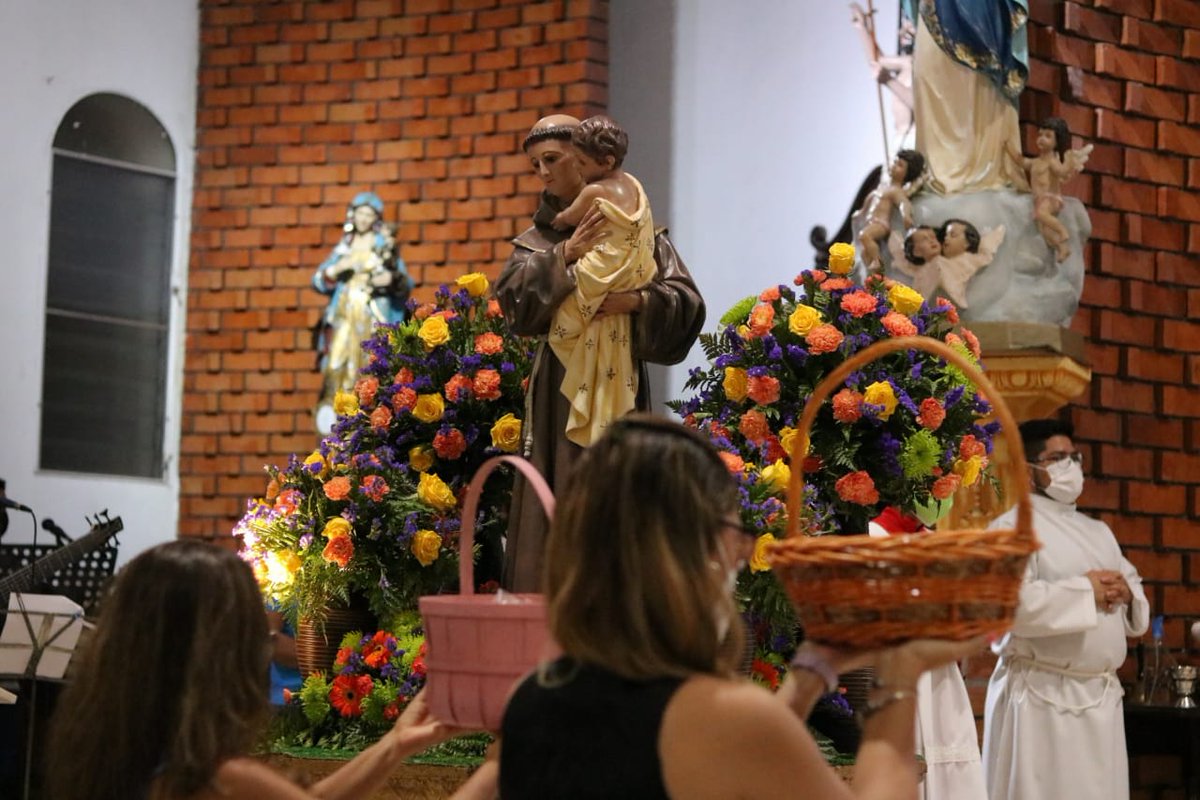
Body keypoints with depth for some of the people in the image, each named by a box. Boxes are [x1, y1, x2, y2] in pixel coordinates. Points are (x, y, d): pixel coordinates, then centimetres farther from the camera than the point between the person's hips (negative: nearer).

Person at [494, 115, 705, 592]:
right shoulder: (539, 236, 13)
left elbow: (687, 301, -2)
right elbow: (511, 296, -5)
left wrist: (638, 301, -20)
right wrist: (564, 255, -17)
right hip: (560, 386, 2)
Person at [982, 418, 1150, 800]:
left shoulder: (1098, 532, 20)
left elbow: (1136, 588, 23)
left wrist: (1125, 593, -1)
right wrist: (1085, 590, -15)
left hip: (1102, 696, 7)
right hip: (1042, 698, -7)